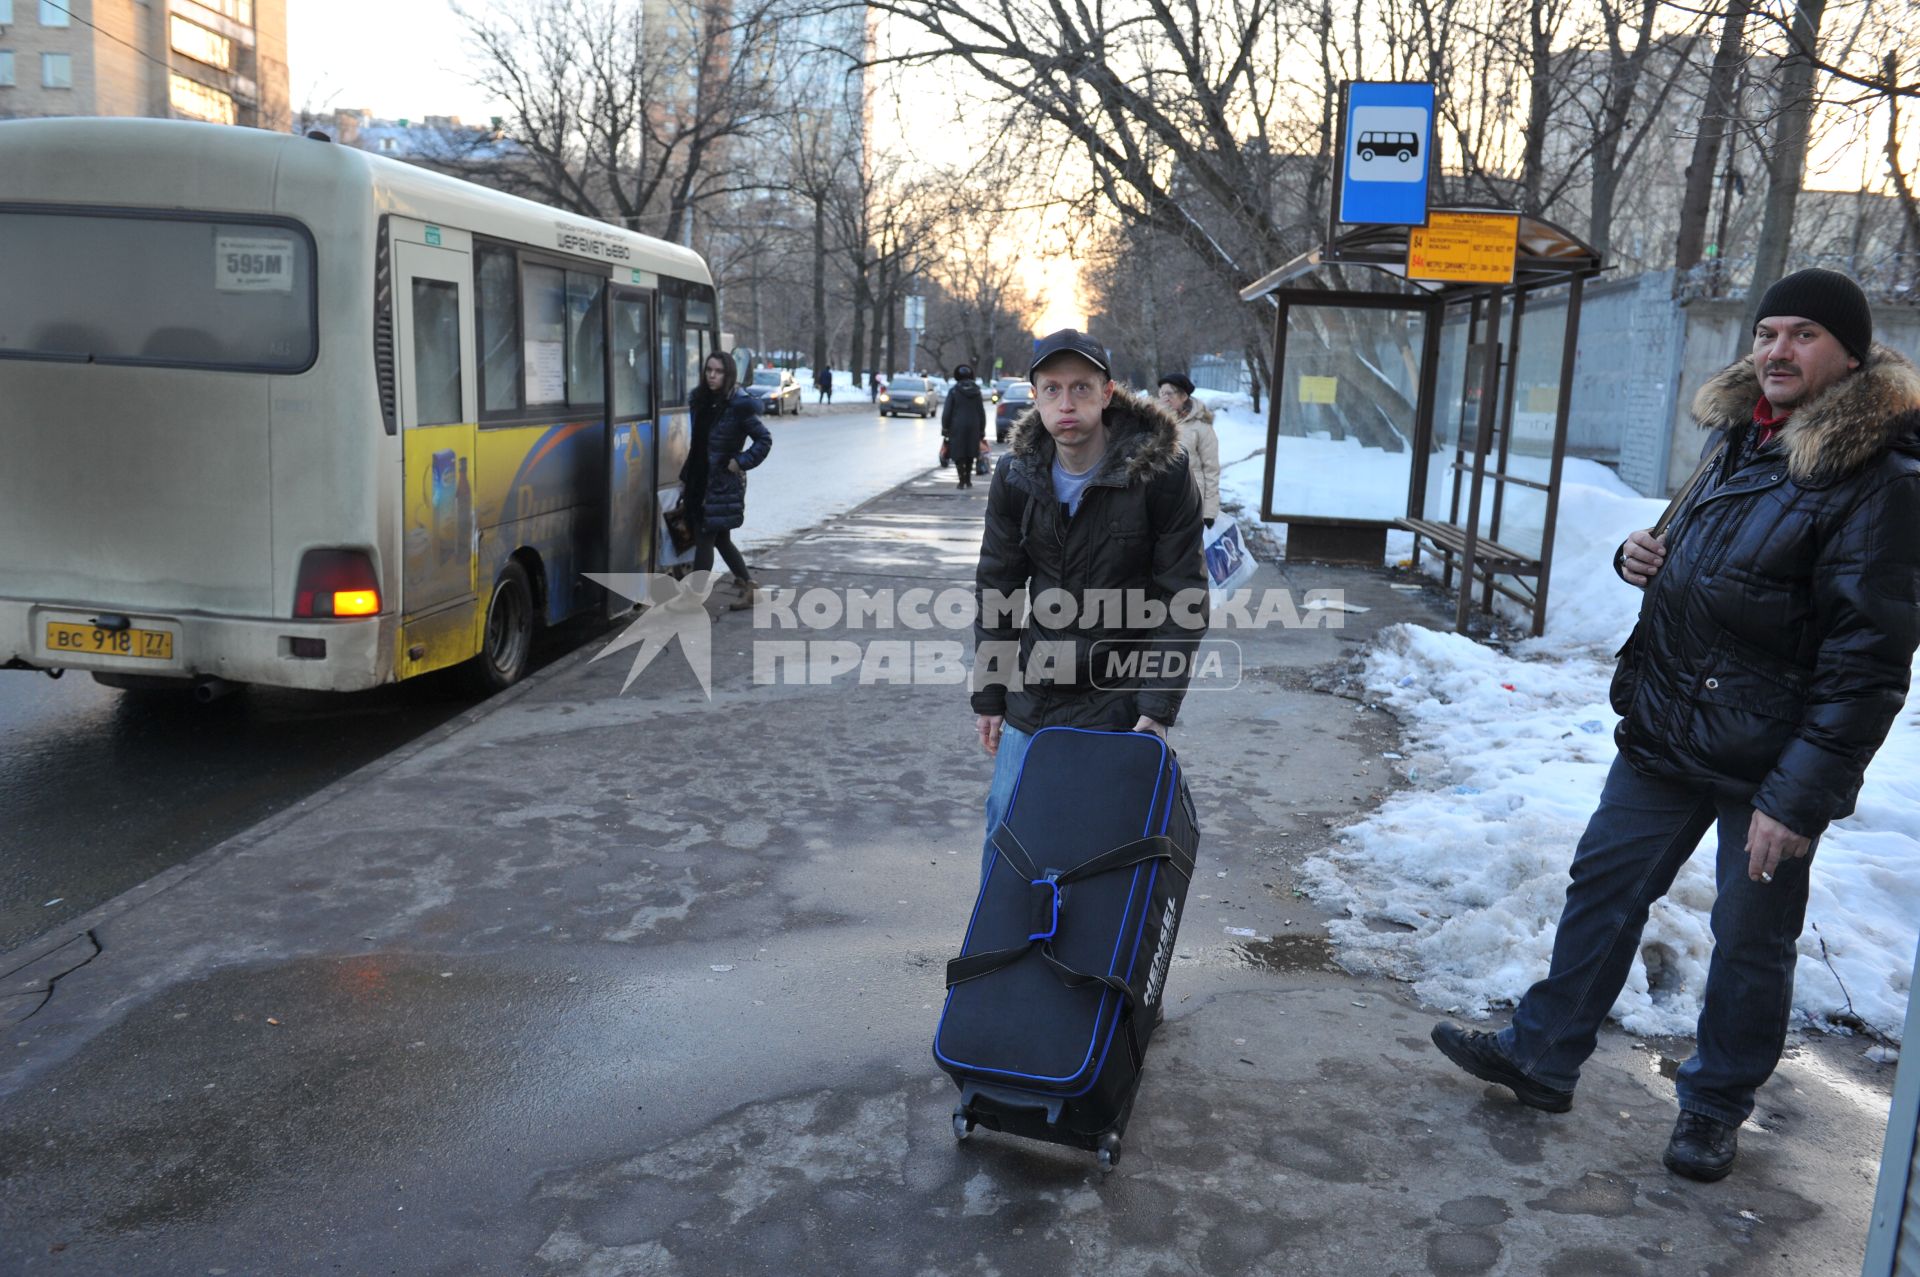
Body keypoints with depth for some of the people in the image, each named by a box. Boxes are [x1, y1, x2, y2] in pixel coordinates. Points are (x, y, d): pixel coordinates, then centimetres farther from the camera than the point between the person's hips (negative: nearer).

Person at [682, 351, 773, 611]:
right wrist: (686, 477, 15)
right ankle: (747, 585, 26)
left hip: (723, 483, -7)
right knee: (720, 539, 14)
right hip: (700, 480, 7)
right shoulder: (700, 400, 8)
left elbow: (765, 439, -10)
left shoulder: (739, 405, -12)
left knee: (705, 538, -3)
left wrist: (741, 462, -15)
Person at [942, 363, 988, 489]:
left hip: (957, 427, -4)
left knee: (958, 454, -2)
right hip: (973, 427, 4)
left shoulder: (953, 391, -4)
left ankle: (962, 480, -10)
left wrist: (945, 428, 1)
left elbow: (946, 412, -5)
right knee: (970, 454, 14)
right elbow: (982, 413, 10)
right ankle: (968, 480, 19)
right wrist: (982, 430, 15)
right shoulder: (976, 392, 8)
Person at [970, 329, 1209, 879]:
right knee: (1005, 827, 11)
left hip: (1119, 703, -3)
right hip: (1033, 698, 4)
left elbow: (1183, 600, -10)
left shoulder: (1160, 473, -13)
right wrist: (988, 696, 7)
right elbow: (996, 589, 7)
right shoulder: (1016, 478, -1)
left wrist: (1158, 708, -14)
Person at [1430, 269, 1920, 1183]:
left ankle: (1715, 1107, 30)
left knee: (1751, 937, 9)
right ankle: (1543, 1056, 26)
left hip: (1769, 760, -7)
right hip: (1667, 727, 8)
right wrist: (1643, 555, 0)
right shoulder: (1747, 439, 8)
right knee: (1604, 883, 12)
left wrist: (1798, 798, -21)